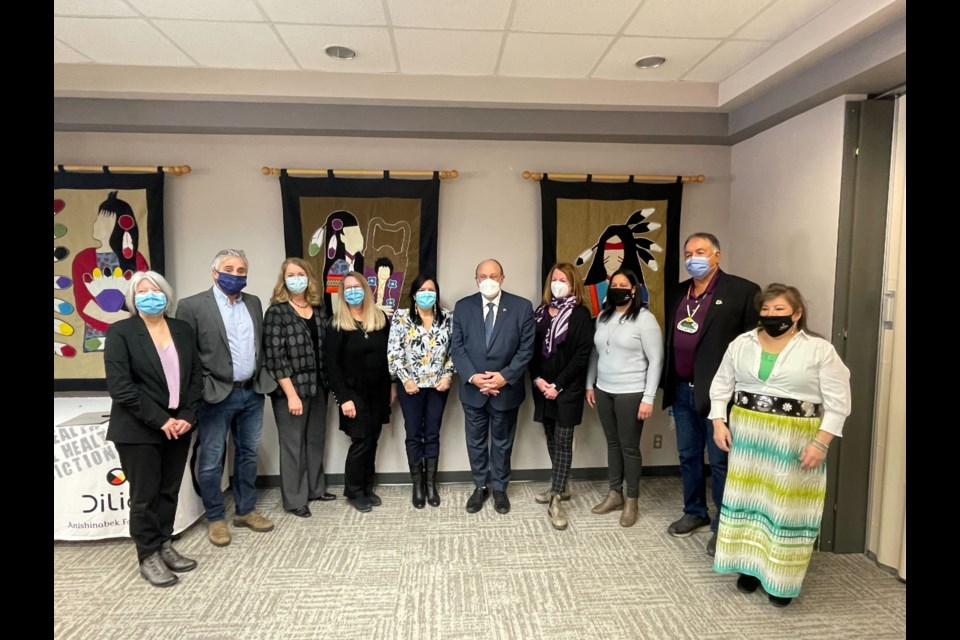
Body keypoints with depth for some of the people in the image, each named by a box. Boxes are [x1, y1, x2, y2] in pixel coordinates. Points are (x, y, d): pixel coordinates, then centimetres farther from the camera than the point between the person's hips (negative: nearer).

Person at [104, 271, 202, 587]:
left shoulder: (183, 329, 7)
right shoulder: (120, 332, -6)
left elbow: (196, 376, 7)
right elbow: (119, 386, -13)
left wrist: (187, 416, -6)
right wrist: (159, 420, -17)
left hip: (178, 426, 4)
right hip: (139, 430, -4)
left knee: (169, 492, 13)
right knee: (144, 496, 6)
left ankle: (165, 546, 27)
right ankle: (149, 558, 20)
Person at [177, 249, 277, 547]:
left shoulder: (254, 302, 9)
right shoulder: (193, 305, -8)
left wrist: (264, 378, 7)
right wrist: (201, 387, -11)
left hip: (253, 392, 5)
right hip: (217, 395, -5)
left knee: (248, 454, 15)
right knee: (211, 461, 7)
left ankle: (245, 511, 30)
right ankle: (215, 518, 24)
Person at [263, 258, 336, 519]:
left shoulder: (318, 309, 6)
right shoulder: (277, 311, -10)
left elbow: (326, 348, 9)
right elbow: (274, 357, -15)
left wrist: (327, 383, 4)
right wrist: (291, 394, -18)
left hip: (317, 386, 6)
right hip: (290, 389, -5)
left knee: (316, 439, 16)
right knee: (293, 443, 6)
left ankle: (315, 488, 34)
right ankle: (294, 499, 21)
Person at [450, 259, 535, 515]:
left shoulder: (522, 307, -6)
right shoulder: (462, 306, -1)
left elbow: (526, 348, -7)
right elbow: (456, 347, -3)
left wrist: (505, 376, -17)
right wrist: (472, 377, -16)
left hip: (506, 389, -1)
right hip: (473, 389, 1)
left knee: (502, 443, 15)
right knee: (475, 442, 15)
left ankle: (499, 488, 34)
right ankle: (480, 488, 34)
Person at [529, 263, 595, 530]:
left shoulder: (580, 314, -5)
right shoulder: (540, 312, 9)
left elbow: (582, 355, -11)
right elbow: (531, 349, 7)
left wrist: (558, 385, -15)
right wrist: (537, 379, -8)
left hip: (568, 389, -5)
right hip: (542, 387, 5)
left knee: (563, 441, -2)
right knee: (551, 438, 13)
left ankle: (556, 500, 3)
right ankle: (559, 488, 29)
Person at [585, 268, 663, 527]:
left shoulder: (645, 319, -10)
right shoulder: (603, 317, 8)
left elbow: (656, 361, -12)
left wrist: (648, 398, -15)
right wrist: (589, 384, 12)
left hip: (631, 393, -5)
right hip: (603, 391, 6)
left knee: (629, 447, 5)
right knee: (612, 443, 15)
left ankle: (632, 501, 21)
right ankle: (614, 494, 29)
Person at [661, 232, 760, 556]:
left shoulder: (742, 291, -8)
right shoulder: (677, 295, 12)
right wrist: (667, 383, 11)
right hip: (682, 391, 6)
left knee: (720, 461, 4)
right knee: (688, 456, 16)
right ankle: (695, 513, 34)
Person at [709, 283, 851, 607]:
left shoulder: (820, 350, -7)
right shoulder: (741, 343, 3)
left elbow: (837, 401, -7)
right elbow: (721, 385, 8)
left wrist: (821, 443, -14)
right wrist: (719, 422, -2)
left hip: (794, 441, -3)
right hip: (747, 436, 3)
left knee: (787, 505, 4)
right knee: (748, 497, 10)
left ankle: (782, 577, 20)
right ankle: (751, 565, 26)